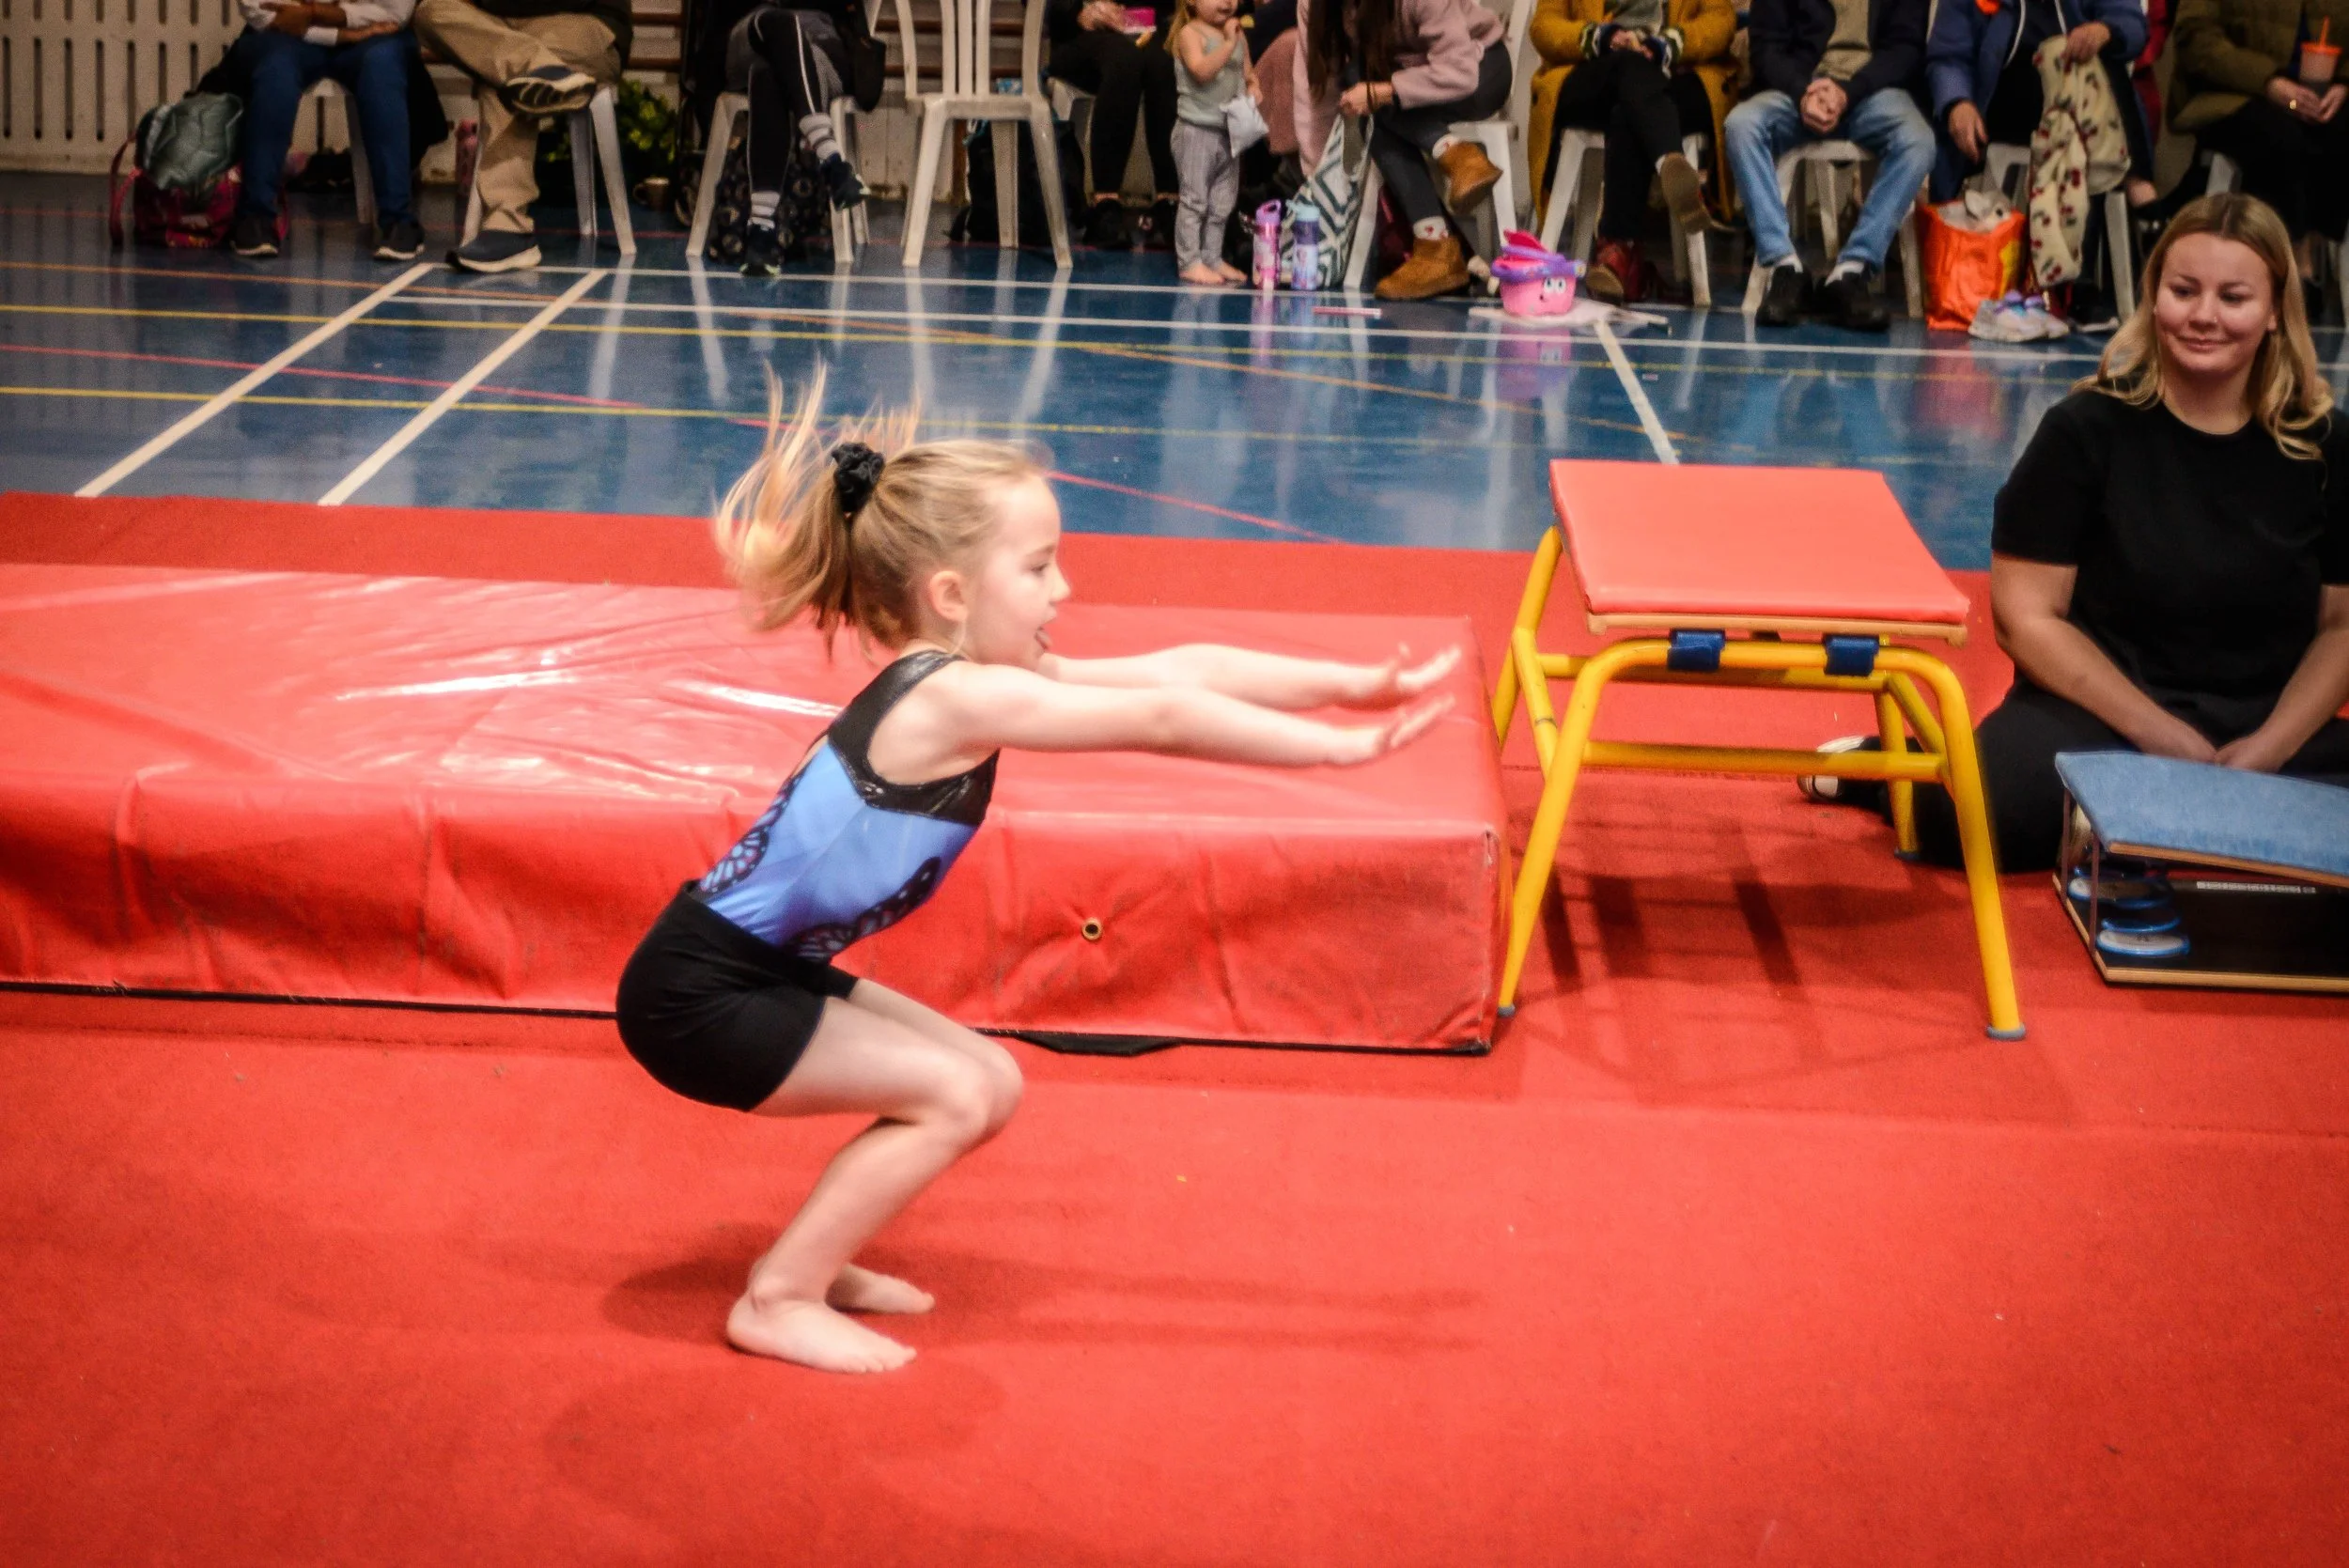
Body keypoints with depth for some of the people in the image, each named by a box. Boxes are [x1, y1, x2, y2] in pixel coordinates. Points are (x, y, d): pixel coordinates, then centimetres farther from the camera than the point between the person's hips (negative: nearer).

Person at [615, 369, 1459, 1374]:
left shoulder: (960, 681, 2)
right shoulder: (956, 698, -24)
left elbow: (1177, 671, 2)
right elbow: (1161, 718, -25)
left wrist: (1355, 683, -1)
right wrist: (1345, 746, -20)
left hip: (766, 970, 10)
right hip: (697, 997, -10)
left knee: (989, 1086, 11)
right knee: (953, 1093, -13)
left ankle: (808, 1261, 20)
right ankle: (777, 1303, -3)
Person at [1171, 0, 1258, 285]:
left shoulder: (1239, 36, 10)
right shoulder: (1190, 33, -10)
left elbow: (1248, 76, 19)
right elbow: (1202, 70, -26)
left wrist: (1252, 90, -2)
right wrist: (1228, 43, -28)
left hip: (1231, 131, 7)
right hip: (1197, 130, -7)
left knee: (1222, 202, 12)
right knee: (1195, 199, -4)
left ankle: (1213, 257, 20)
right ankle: (1189, 262, -1)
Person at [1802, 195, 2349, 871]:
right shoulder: (2087, 429, -3)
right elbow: (2029, 618, -4)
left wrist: (2269, 749, -8)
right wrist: (2161, 737, -12)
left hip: (2271, 734, 3)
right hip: (2096, 711, -3)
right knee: (1984, 809, -35)